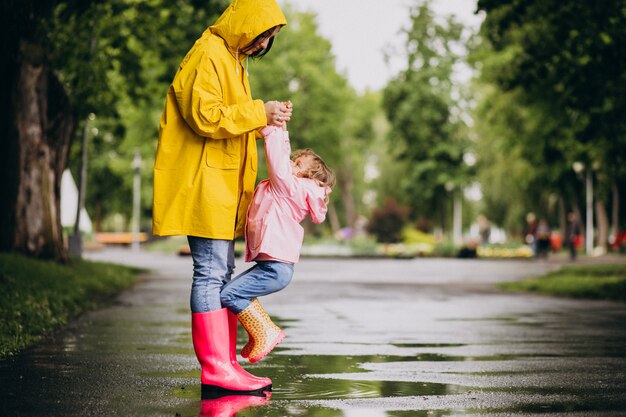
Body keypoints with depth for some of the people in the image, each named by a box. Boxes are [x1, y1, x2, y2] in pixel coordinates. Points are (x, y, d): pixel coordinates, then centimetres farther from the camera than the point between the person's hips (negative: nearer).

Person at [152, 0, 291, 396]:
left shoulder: (234, 60, 23)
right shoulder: (208, 55, -10)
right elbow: (205, 115, -20)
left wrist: (268, 119, 7)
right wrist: (258, 112, -17)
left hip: (223, 186, 11)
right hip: (203, 182, -11)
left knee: (223, 274, 9)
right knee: (211, 272, -11)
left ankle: (226, 363, 12)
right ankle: (215, 368, -11)